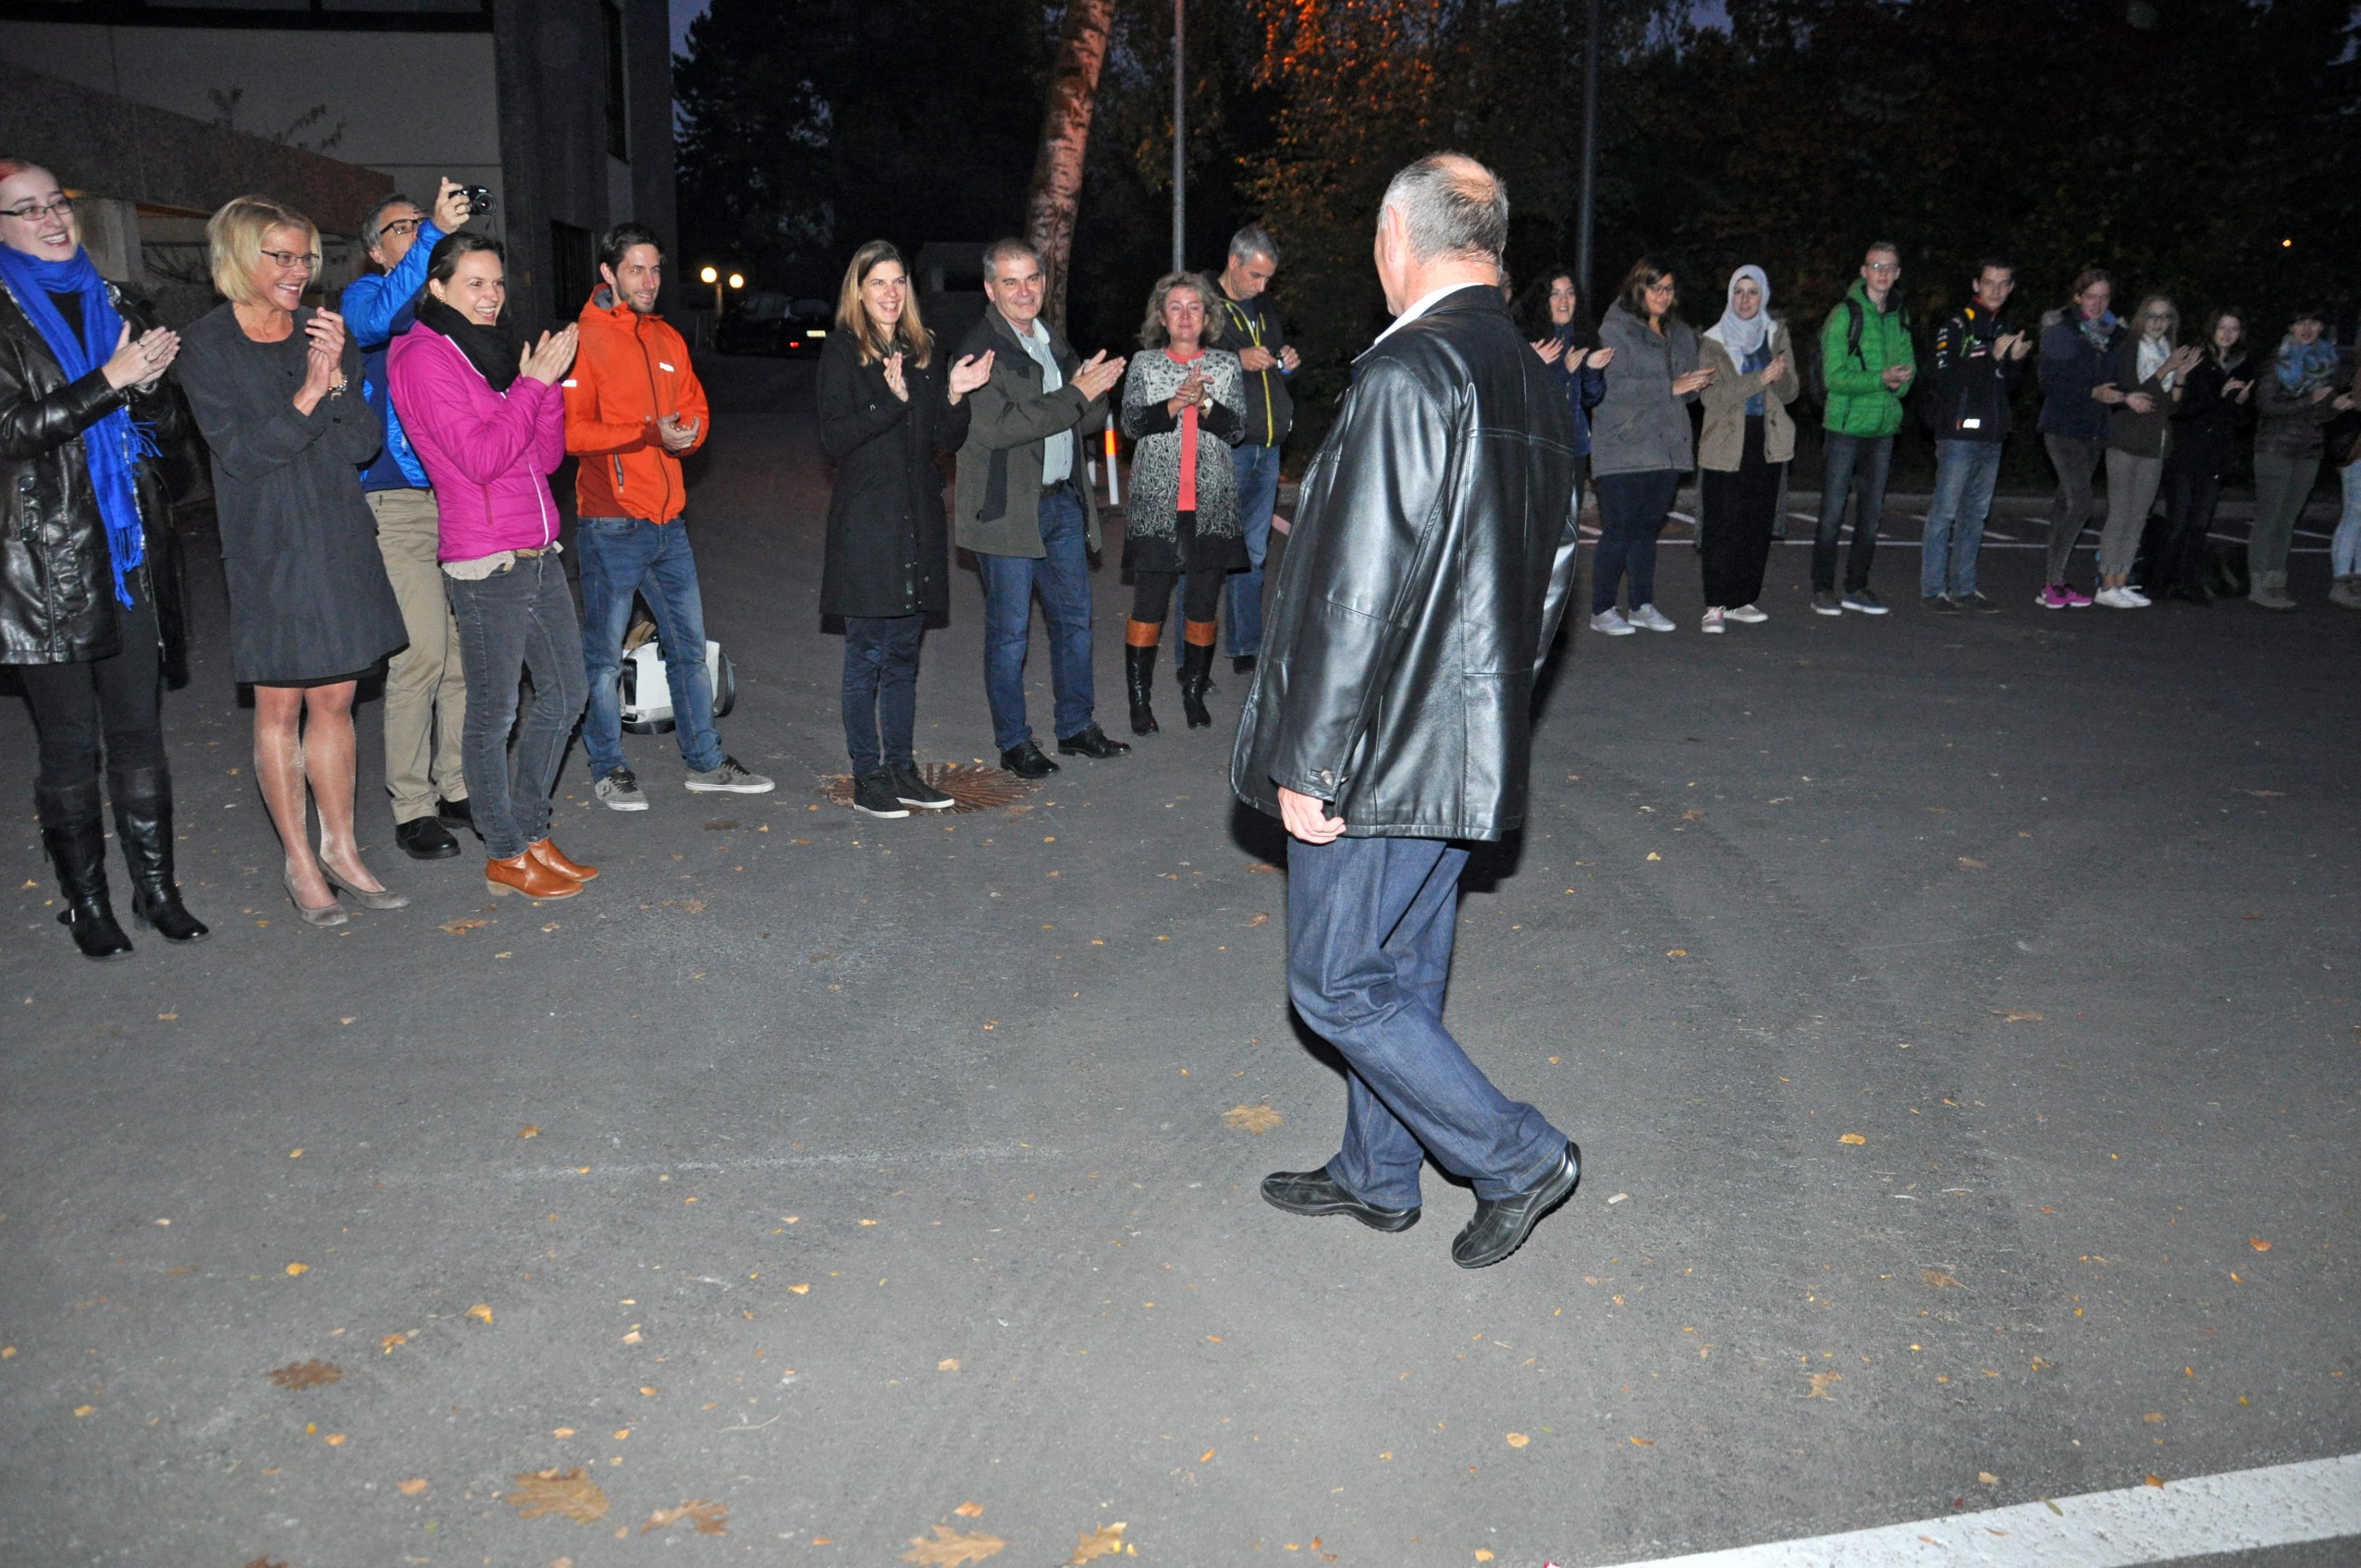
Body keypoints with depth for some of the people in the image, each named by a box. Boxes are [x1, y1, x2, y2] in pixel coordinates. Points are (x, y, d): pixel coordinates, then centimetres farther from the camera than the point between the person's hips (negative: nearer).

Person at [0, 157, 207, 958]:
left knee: (140, 732, 8)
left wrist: (149, 383, -6)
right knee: (70, 745, 4)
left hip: (131, 553, 4)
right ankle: (85, 904, 15)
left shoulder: (118, 307, 14)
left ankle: (157, 890, 17)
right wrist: (111, 381, -19)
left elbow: (167, 424, 15)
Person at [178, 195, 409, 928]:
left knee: (335, 701, 9)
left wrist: (338, 380, -15)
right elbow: (240, 449, -12)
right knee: (280, 708, 3)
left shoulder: (328, 334, 7)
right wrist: (307, 395, -20)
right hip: (268, 549, -3)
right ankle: (299, 861, 15)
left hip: (341, 542, 4)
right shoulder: (206, 346, -4)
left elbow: (366, 443, 0)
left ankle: (340, 849, 21)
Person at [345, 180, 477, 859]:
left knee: (468, 651, 6)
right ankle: (413, 807, -1)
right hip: (400, 502, -5)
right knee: (421, 655, -9)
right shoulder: (362, 295, 3)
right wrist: (436, 234, -28)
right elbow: (377, 320, -23)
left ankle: (459, 788, 17)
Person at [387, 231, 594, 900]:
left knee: (565, 695, 13)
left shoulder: (493, 353, 16)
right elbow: (478, 457, -18)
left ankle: (532, 834, 27)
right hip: (486, 563, -8)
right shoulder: (425, 358, -8)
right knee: (494, 713, 1)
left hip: (538, 553, 9)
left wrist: (548, 383, -2)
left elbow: (547, 457, 12)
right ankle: (505, 858, 13)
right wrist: (532, 385, -12)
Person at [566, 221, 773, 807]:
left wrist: (686, 435, -6)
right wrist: (649, 433, -21)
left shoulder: (668, 339, 14)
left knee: (689, 644, 12)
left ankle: (706, 762, 22)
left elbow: (695, 410, 17)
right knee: (605, 653, 3)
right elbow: (572, 432, -13)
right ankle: (608, 769, 16)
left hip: (668, 521, 7)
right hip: (612, 524, -6)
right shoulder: (584, 341, -7)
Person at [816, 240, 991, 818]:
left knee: (904, 651, 11)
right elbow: (833, 437, -12)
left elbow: (949, 441, 11)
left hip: (919, 522, 6)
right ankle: (867, 777, 6)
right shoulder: (843, 351, -3)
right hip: (865, 521, -6)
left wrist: (956, 396, -7)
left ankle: (901, 770, 19)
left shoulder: (924, 351, 13)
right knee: (868, 653, -2)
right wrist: (893, 401, -22)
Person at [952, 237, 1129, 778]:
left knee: (1074, 618, 14)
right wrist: (1075, 395, -23)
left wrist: (1095, 390, -7)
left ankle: (1077, 727, 27)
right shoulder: (980, 350, -12)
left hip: (1063, 502, 8)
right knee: (1009, 630, 2)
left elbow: (1093, 417, 18)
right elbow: (995, 428, -24)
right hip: (1008, 511, -7)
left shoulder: (1054, 342, 14)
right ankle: (1014, 743, 13)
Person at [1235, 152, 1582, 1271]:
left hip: (1381, 754, -9)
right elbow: (1552, 570, 16)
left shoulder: (1406, 374, -20)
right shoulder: (1535, 384, 9)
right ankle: (1378, 1176, 34)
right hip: (1470, 748, 9)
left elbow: (1358, 592, -24)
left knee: (1338, 987, 4)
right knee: (1398, 975, 20)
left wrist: (1308, 763, -18)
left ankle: (1518, 1158, 12)